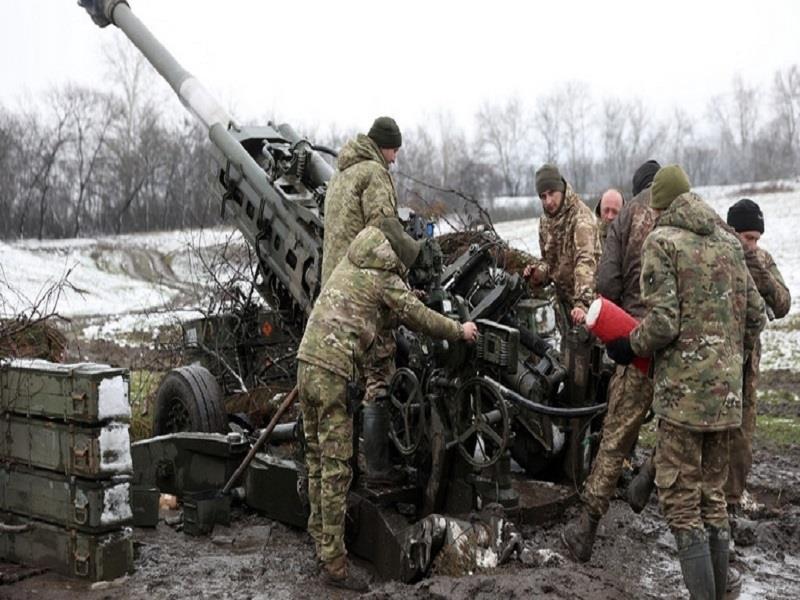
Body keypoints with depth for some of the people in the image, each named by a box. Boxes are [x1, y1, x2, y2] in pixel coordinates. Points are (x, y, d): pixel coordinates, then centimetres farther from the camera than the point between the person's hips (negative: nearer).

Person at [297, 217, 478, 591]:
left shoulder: (349, 263, 18)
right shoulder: (384, 279, -4)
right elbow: (418, 317, 3)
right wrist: (459, 331, 16)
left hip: (307, 362, 9)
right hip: (333, 374, -8)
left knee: (317, 456, 18)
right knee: (336, 468, -4)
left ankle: (319, 535, 30)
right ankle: (333, 564, 0)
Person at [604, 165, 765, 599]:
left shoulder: (662, 241, -8)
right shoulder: (727, 241, 12)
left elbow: (663, 324, -17)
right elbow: (755, 316, 13)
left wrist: (629, 347, 0)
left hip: (684, 389, -7)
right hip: (726, 389, 7)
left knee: (681, 501, 0)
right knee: (713, 495, 16)